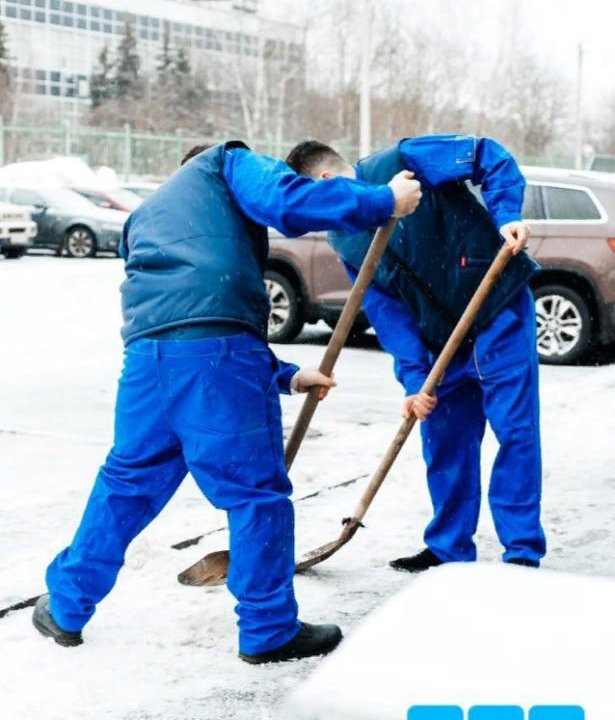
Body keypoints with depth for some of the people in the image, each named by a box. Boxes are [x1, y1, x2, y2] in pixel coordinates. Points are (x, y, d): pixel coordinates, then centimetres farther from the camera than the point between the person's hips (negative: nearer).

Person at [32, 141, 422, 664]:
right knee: (257, 492, 6)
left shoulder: (145, 218, 39)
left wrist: (284, 377, 37)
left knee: (126, 481, 22)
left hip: (147, 351, 6)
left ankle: (66, 607, 33)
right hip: (220, 349, -6)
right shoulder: (225, 163, 20)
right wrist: (383, 201, 6)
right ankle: (269, 631, 16)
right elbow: (284, 201, -4)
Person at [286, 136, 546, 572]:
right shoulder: (345, 242, 4)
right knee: (444, 439, 9)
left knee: (516, 429, -4)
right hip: (443, 337, 7)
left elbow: (489, 156, -14)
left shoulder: (401, 162, -15)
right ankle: (450, 549, 22)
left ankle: (524, 552, 5)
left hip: (499, 311, -7)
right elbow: (387, 311, -2)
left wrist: (507, 214, -27)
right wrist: (414, 378, -12)